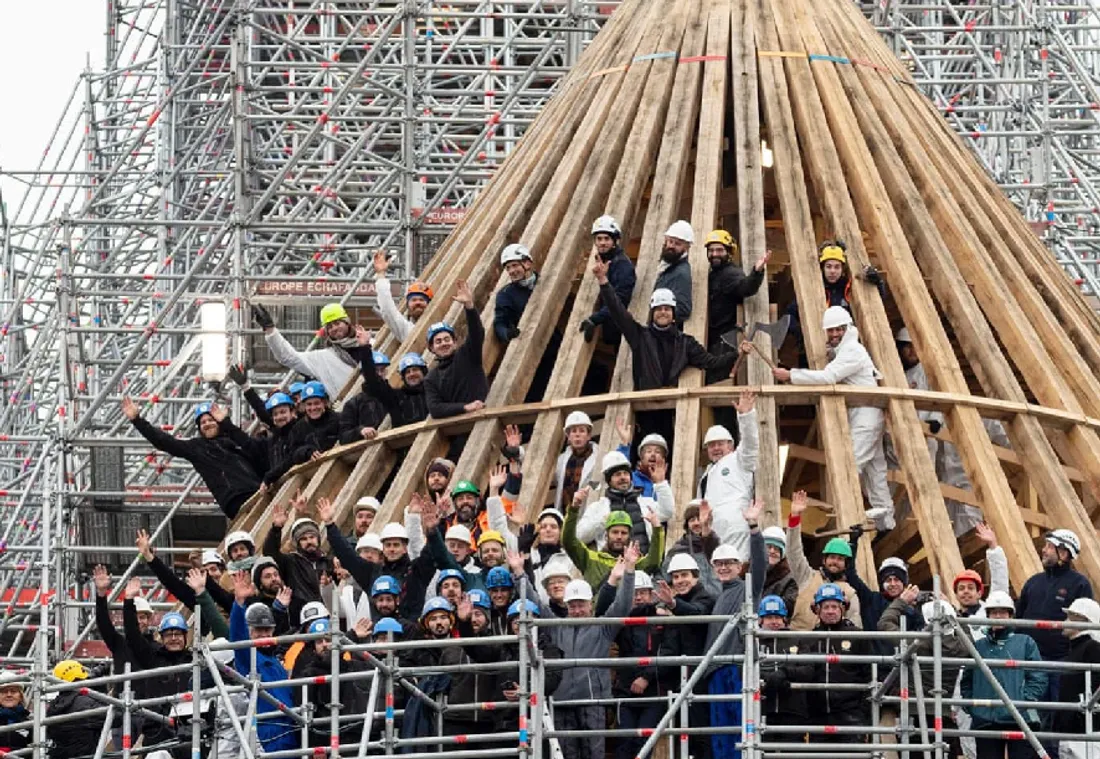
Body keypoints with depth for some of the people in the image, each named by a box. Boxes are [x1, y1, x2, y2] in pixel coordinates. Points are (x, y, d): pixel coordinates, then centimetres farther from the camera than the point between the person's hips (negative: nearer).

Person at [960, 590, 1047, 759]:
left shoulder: (1025, 643, 7)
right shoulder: (978, 646, 14)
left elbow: (1038, 678, 0)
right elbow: (966, 681, 17)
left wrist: (1024, 701, -11)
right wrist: (970, 705, 2)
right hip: (985, 721, 2)